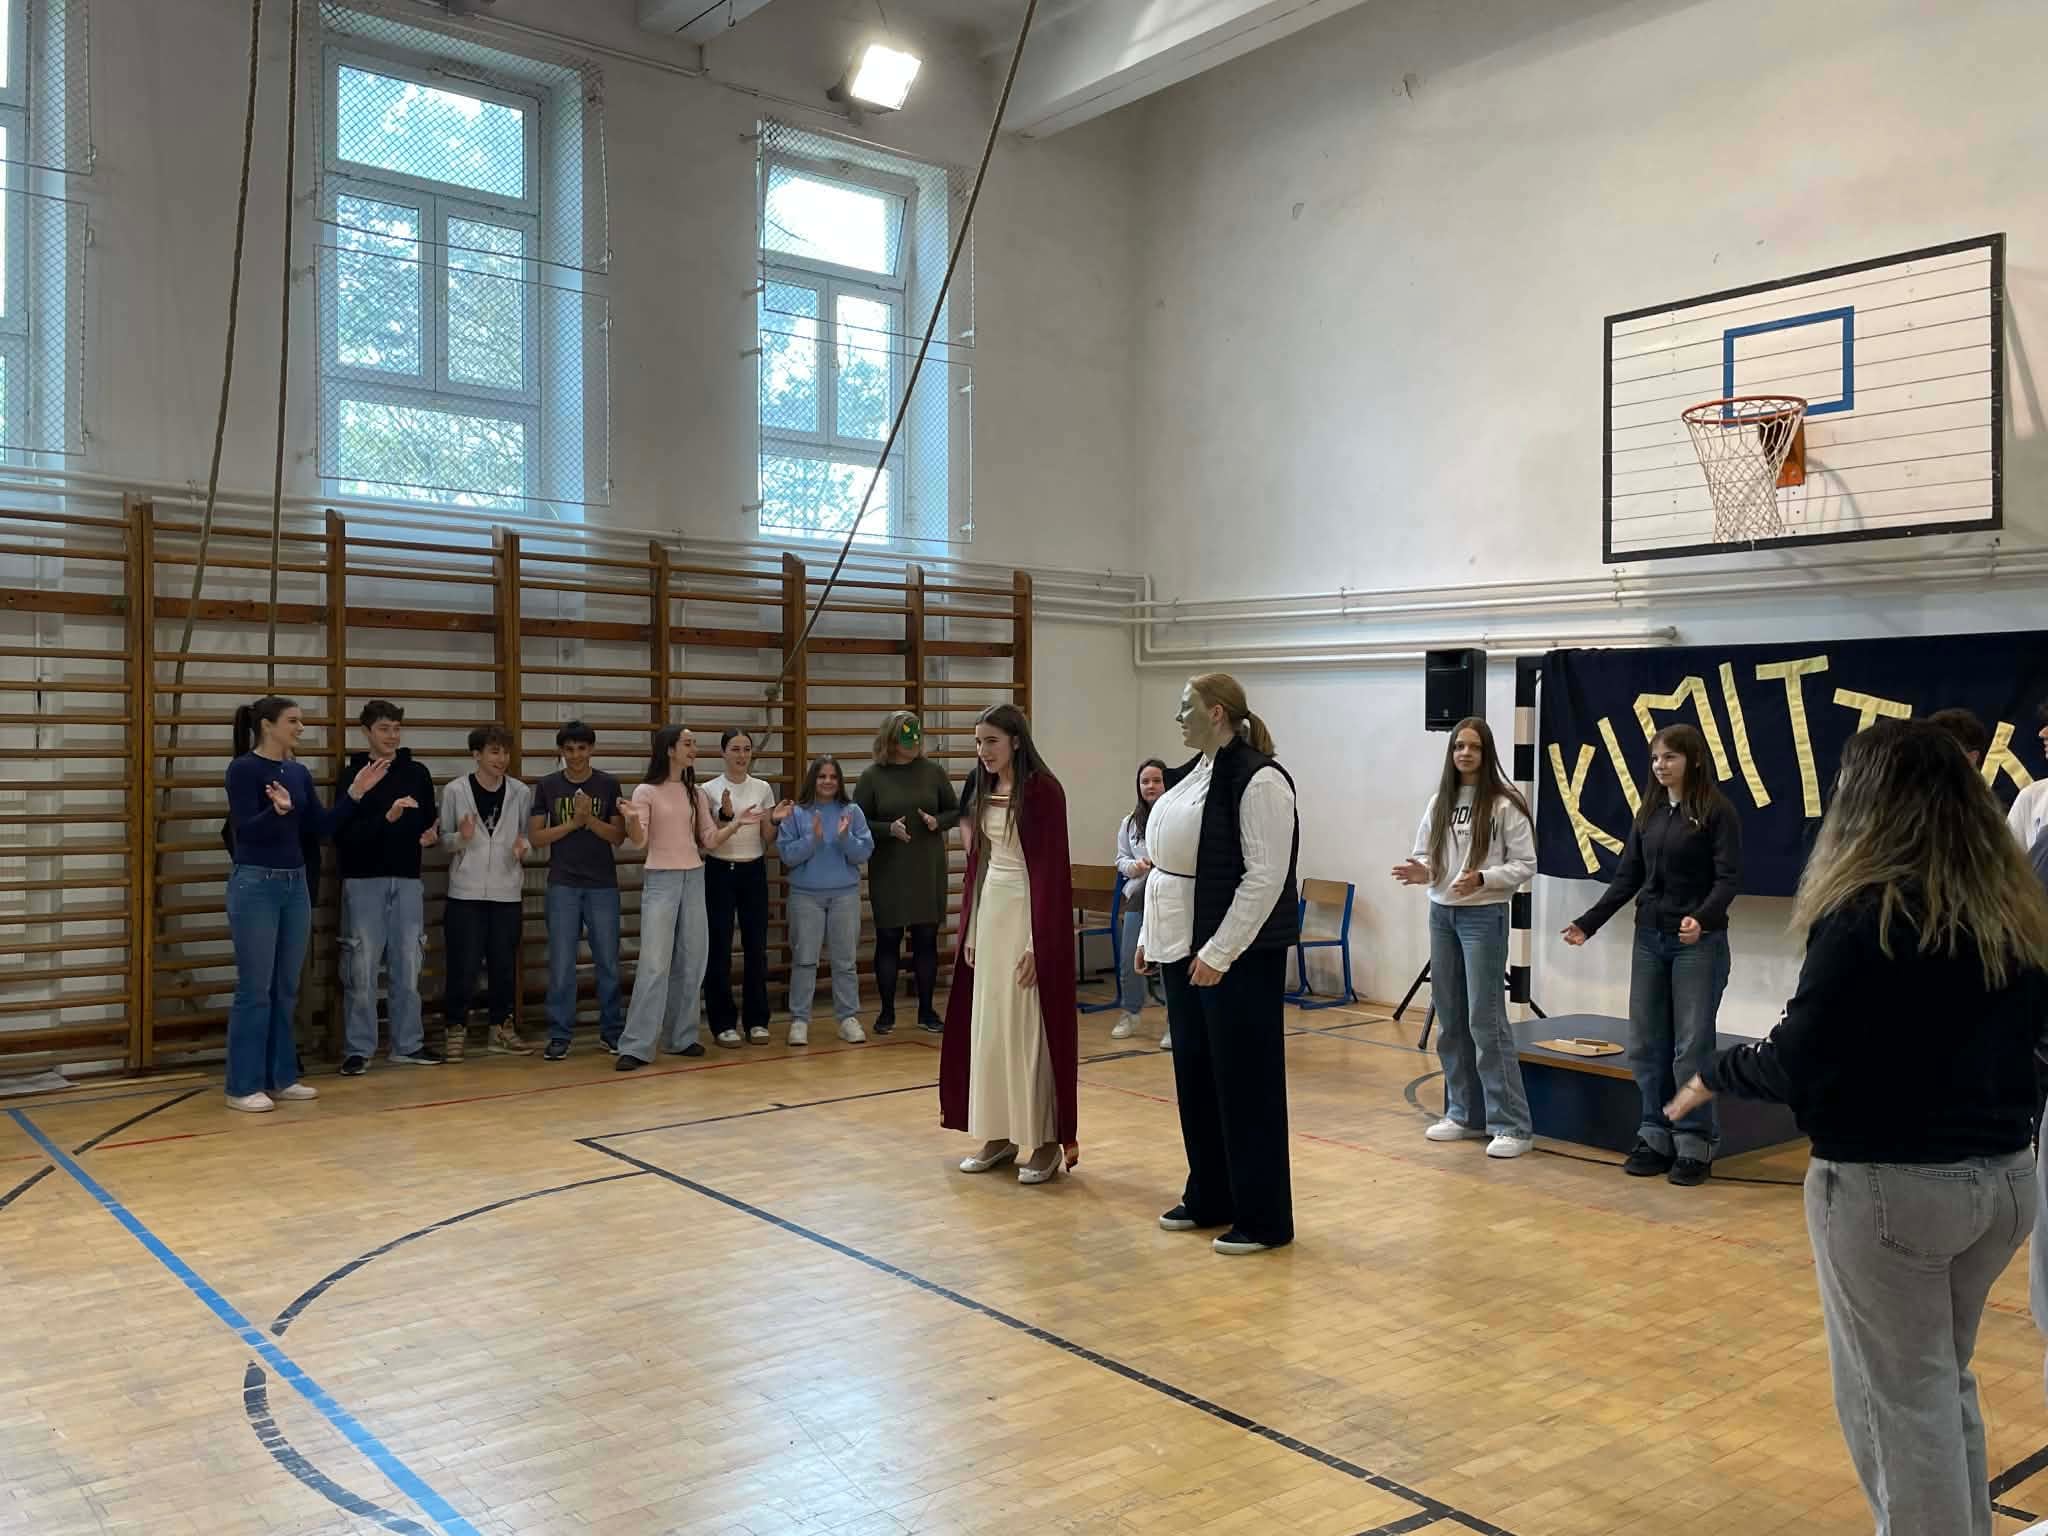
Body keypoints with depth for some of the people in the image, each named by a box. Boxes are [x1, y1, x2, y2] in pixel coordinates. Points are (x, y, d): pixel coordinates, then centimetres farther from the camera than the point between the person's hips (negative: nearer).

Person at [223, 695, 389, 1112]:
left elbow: (320, 827, 9)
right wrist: (277, 810, -35)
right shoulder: (243, 769, -10)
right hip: (255, 886, -7)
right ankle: (243, 1086, 5)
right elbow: (246, 830, -17)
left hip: (295, 885, 8)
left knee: (286, 989, 12)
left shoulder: (299, 772, 11)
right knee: (254, 989, -3)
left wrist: (355, 792, 1)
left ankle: (282, 1077, 20)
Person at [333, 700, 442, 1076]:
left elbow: (429, 822, 14)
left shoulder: (417, 772, 8)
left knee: (407, 966, 8)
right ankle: (358, 1049, 8)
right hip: (363, 882, -3)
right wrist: (386, 818, -24)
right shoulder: (351, 774, -3)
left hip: (407, 881, 3)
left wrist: (432, 834, -8)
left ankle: (408, 1045, 17)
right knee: (361, 969, -1)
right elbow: (342, 834, -12)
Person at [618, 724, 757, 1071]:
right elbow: (638, 842, -12)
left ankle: (681, 1037, 19)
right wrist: (632, 820, -32)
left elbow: (710, 840, 10)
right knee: (655, 964, -10)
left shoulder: (696, 794, 10)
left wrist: (736, 824, -5)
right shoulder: (647, 791, -6)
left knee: (691, 962, 8)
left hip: (694, 879, 6)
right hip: (661, 880, -6)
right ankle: (636, 1046, -6)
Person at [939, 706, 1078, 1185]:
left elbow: (1052, 870, -15)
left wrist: (1039, 943, -18)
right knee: (987, 1026, 10)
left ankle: (1048, 1142, 8)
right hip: (989, 912, 7)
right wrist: (970, 931, 11)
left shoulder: (1042, 790, -13)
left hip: (1029, 915, -7)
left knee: (1032, 1029, -2)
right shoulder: (982, 790, 9)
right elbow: (977, 862, 13)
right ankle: (999, 1136, 20)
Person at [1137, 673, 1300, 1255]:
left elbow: (1266, 877, -21)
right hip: (1184, 948, 9)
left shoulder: (1258, 779, -16)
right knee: (1195, 1075, 15)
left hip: (1238, 956, -9)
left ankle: (1262, 1220, 11)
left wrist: (1219, 952, -21)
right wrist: (1152, 933, 13)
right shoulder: (1192, 773, 11)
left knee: (1246, 1082, 0)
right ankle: (1208, 1200, 29)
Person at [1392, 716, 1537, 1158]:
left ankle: (1512, 1125, 0)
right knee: (1449, 1020, 11)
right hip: (1441, 914, 6)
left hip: (1484, 917, -6)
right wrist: (1420, 872, -10)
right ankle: (1464, 1114, 23)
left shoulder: (1505, 803, -9)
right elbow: (1425, 853, 12)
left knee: (1485, 1020, -8)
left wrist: (1482, 879, -23)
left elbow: (1525, 865, -9)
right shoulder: (1439, 802, 8)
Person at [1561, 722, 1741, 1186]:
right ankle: (1656, 1137, 17)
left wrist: (1702, 918, -30)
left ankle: (1694, 1145, 8)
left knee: (1692, 1047, -2)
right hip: (1649, 938, 6)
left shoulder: (1718, 812, -6)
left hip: (1699, 942, -6)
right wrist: (1588, 922, 4)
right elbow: (1627, 877, 12)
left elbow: (1728, 878, -12)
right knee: (1646, 1045, 7)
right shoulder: (1648, 813, 11)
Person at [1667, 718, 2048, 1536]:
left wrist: (1716, 1072, -2)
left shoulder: (1869, 913, -18)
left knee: (1898, 1397, 7)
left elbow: (1798, 1064, -20)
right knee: (1945, 1383, 23)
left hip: (1890, 1186, -7)